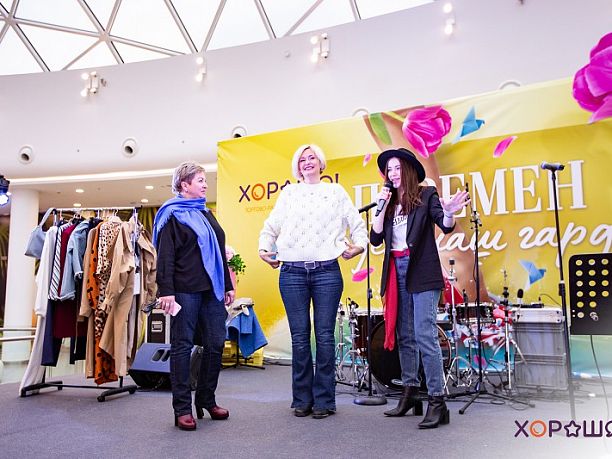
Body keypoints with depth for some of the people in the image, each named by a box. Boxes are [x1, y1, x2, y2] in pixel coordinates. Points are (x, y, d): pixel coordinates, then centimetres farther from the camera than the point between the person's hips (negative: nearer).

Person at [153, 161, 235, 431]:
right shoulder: (172, 215, -2)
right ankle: (182, 408, 7)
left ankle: (207, 400, 21)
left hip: (211, 289, 7)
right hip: (185, 291, -7)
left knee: (216, 344, 7)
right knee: (182, 346, 0)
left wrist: (228, 285, 20)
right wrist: (166, 292, -16)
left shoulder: (205, 213, 20)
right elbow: (165, 257, -9)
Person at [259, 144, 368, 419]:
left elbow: (357, 224, 14)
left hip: (327, 271, -1)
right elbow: (271, 226, 17)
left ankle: (324, 400, 8)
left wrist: (358, 245, -2)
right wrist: (264, 248, 2)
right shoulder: (289, 193, 17)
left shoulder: (336, 192, 15)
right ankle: (302, 399, 13)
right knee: (299, 337, 2)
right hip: (292, 272, 1)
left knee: (324, 336, -1)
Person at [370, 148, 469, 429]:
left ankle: (437, 402, -7)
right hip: (397, 272, 6)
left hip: (421, 272, -6)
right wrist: (382, 205, -1)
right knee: (404, 337, 10)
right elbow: (375, 238, 6)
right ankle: (410, 393, 20)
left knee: (425, 336, -11)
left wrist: (448, 213, -34)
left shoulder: (426, 195, 2)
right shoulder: (390, 203, 15)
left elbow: (446, 227, -11)